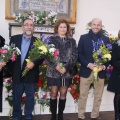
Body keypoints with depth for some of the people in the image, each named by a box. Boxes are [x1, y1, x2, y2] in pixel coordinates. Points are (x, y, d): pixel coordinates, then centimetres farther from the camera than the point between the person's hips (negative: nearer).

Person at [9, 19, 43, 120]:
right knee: (16, 97, 11)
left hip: (31, 74, -1)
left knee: (30, 97, 10)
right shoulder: (14, 39, 5)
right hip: (17, 74, 1)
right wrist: (11, 69, -11)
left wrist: (34, 63, -18)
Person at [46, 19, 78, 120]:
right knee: (54, 93, 2)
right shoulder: (52, 39, 2)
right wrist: (56, 66, -16)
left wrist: (66, 67, -12)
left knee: (63, 93, 7)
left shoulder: (72, 41, 7)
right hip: (54, 70, -1)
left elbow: (74, 56, 0)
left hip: (67, 71, 2)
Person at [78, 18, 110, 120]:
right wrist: (88, 64, -15)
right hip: (86, 70, -1)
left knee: (98, 96, 10)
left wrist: (104, 66, -13)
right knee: (83, 95, 4)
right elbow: (79, 54, -2)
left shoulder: (106, 39, 7)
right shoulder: (84, 38, 3)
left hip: (101, 71, 2)